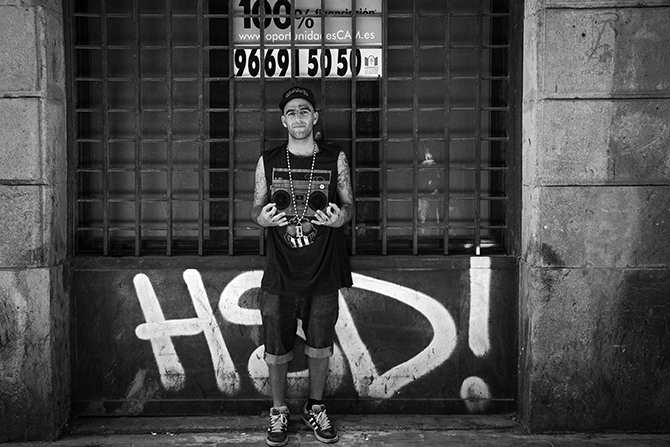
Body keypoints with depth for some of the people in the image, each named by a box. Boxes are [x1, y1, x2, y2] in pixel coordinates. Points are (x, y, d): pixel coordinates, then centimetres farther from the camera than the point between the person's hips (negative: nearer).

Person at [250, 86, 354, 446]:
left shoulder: (335, 159, 2)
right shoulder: (267, 161, 4)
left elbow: (349, 205, 7)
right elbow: (255, 208, 9)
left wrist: (340, 217, -16)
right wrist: (262, 217, -14)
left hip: (323, 274, 0)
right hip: (280, 274, 0)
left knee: (320, 346, 11)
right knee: (276, 348, 6)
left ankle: (315, 408, 31)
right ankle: (279, 412, 26)